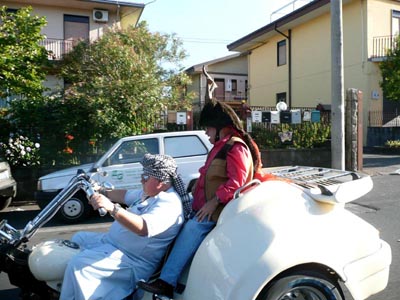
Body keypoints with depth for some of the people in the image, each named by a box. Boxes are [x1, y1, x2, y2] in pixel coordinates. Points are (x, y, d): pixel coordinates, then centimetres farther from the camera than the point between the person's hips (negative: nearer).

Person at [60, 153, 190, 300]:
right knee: (78, 238, 22)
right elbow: (125, 195, 21)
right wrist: (103, 194, 7)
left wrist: (112, 208, -47)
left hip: (133, 262, -11)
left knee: (77, 264, -23)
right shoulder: (151, 192, 7)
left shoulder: (169, 203, -26)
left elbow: (144, 228, -41)